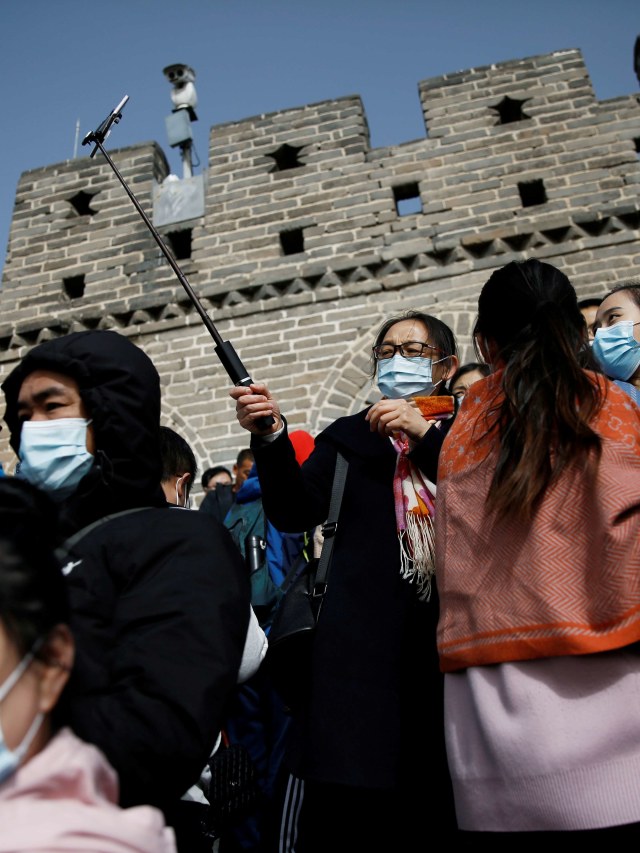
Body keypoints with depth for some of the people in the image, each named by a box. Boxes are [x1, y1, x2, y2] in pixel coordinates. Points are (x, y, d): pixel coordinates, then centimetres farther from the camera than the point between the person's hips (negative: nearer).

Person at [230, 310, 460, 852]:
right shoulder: (348, 436, 15)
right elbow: (295, 513, 1)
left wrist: (426, 434, -9)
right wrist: (271, 437, -13)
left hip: (454, 632, 1)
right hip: (366, 641, 0)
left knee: (446, 802, 0)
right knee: (351, 807, -5)